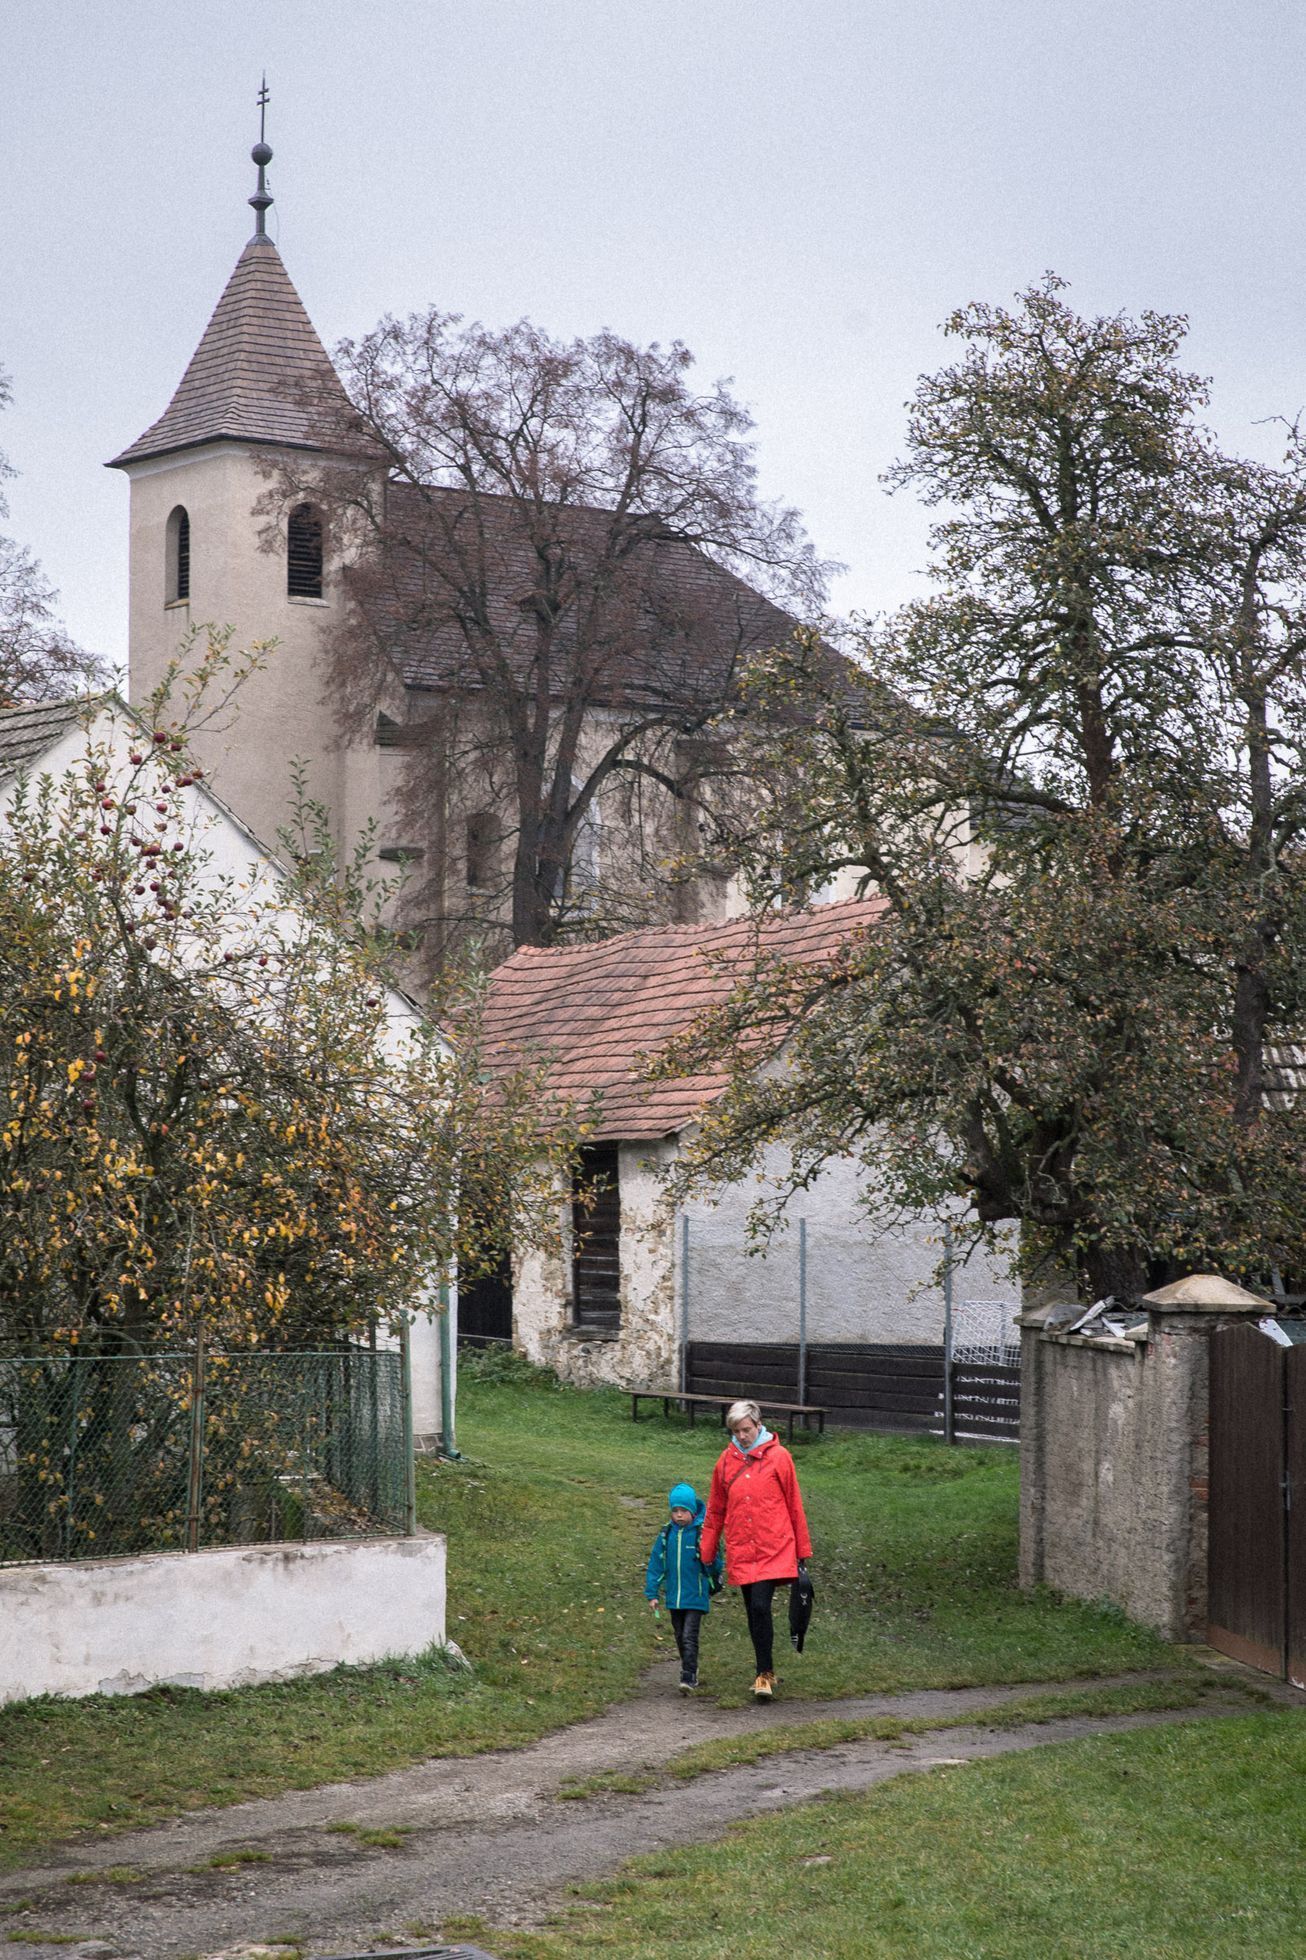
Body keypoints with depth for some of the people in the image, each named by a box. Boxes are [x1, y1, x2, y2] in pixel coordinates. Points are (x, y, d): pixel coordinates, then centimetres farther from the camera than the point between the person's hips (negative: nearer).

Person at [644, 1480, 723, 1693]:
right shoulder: (666, 1533, 2)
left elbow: (716, 1567, -4)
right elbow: (655, 1564, 7)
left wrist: (710, 1562, -28)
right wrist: (652, 1593, 4)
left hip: (696, 1597, -5)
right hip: (674, 1598, 5)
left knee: (689, 1637, -12)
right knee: (680, 1638, 15)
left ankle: (688, 1679, -12)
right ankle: (690, 1673, 31)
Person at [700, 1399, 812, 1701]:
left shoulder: (778, 1457, -4)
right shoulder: (726, 1460, 5)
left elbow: (795, 1506, 1)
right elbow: (715, 1510, 14)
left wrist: (803, 1552, 3)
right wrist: (706, 1553, 14)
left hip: (774, 1551, -4)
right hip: (740, 1552, 4)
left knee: (760, 1607, -16)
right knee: (754, 1612, 10)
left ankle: (765, 1673, -4)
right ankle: (766, 1673, 24)